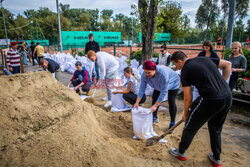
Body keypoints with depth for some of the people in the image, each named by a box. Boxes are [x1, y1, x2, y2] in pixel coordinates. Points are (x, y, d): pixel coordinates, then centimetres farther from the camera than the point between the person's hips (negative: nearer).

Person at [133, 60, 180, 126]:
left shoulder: (162, 74, -43)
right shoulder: (144, 75, -27)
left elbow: (164, 92, -39)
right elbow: (142, 89, -22)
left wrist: (155, 105, -40)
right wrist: (137, 103, -27)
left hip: (172, 83, -5)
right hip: (159, 85, 6)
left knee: (171, 102, -10)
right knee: (154, 98, 3)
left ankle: (172, 123, 5)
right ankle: (154, 118, 20)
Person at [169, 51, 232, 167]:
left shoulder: (185, 71, -6)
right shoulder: (205, 59, 13)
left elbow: (188, 98, -4)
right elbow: (228, 64, 20)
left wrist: (185, 114, 11)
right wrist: (222, 84, 19)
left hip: (210, 100, -7)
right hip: (228, 97, 8)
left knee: (190, 127, 14)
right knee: (216, 130, 26)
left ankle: (181, 152, 34)